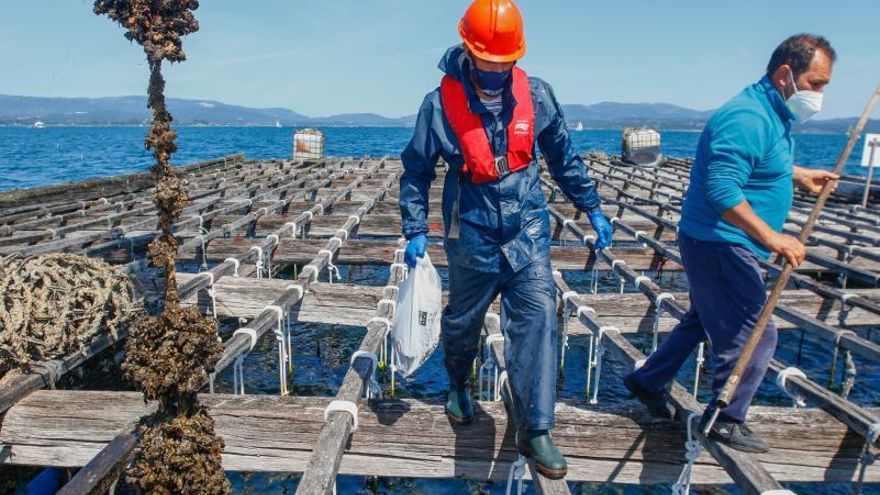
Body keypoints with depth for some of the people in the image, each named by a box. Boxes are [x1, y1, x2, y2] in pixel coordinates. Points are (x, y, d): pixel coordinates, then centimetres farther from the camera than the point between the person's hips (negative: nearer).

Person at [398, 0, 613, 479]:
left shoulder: (536, 94, -4)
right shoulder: (440, 104, -11)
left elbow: (563, 157, 9)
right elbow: (416, 170, -1)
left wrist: (592, 208, 11)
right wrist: (416, 231, -5)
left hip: (527, 229, 1)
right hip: (472, 234, -1)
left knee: (537, 317, -9)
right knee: (463, 319, 15)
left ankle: (535, 429, 1)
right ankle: (458, 384, 46)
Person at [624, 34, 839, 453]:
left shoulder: (772, 115, 12)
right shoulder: (748, 118, -22)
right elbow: (722, 190, -31)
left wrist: (798, 174, 18)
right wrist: (771, 237, -29)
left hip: (714, 243, 11)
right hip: (719, 243, -11)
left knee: (704, 320, 22)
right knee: (753, 334, -1)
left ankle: (647, 382, 36)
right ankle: (726, 421, 16)